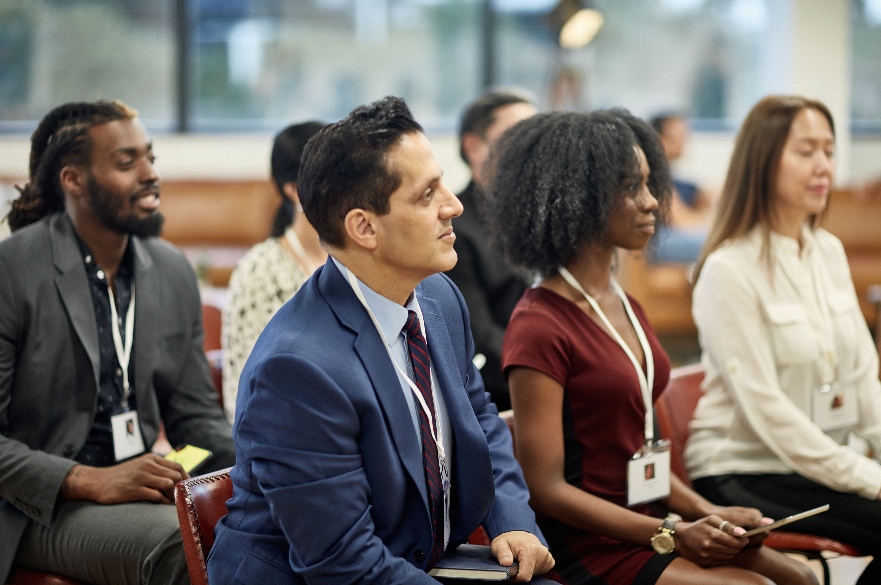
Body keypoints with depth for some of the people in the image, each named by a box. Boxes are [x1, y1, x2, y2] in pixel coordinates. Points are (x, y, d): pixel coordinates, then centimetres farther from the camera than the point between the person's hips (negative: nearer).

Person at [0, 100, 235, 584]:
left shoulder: (174, 272, 10)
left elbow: (196, 414, 15)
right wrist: (88, 480, -23)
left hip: (145, 487, 6)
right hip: (44, 507, -6)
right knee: (181, 543, -34)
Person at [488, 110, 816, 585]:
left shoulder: (626, 308, 12)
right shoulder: (539, 327, -15)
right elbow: (546, 489, -16)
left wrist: (707, 513, 2)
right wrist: (672, 535, -16)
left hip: (646, 524, 8)